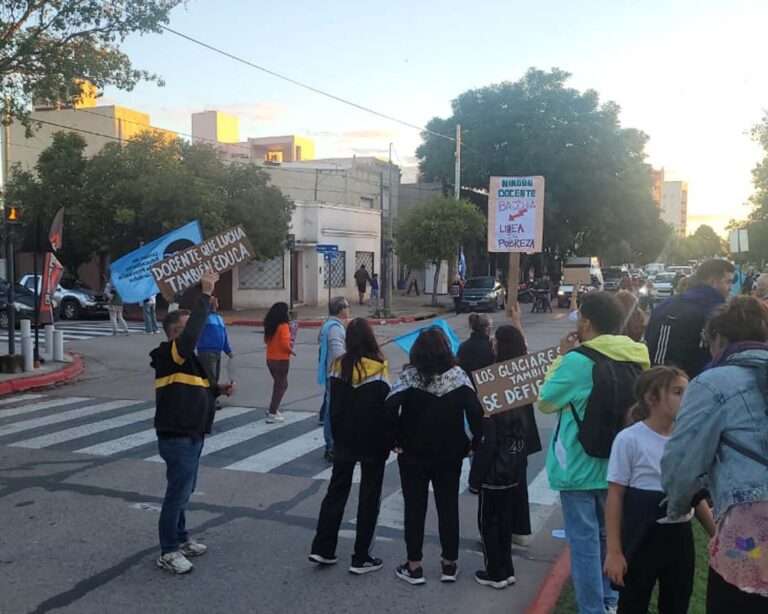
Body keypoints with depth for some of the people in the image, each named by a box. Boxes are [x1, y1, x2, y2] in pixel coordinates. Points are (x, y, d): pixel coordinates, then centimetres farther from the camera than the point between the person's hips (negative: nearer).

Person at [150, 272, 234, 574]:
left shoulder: (186, 358, 14)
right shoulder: (170, 355, -17)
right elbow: (193, 334, -35)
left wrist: (218, 389, 5)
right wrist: (205, 295, -32)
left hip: (191, 436, 10)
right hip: (177, 439, -10)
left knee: (183, 491, 20)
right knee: (177, 493, -2)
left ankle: (180, 539, 35)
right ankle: (168, 553, 9)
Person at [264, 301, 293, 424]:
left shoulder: (270, 325, 6)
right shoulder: (283, 326, -18)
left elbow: (267, 340, 15)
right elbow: (285, 343, -24)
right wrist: (291, 350, -6)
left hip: (270, 358, 8)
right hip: (281, 360, -8)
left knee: (278, 383, 23)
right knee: (281, 385, 3)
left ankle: (273, 409, 26)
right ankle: (272, 414, 1)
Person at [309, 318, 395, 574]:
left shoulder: (339, 367, -3)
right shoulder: (377, 370, -16)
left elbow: (334, 406, 4)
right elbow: (387, 410, -14)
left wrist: (338, 437, 14)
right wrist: (392, 440, -2)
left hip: (344, 440, 4)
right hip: (373, 442, -4)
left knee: (336, 491, 16)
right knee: (369, 497, 6)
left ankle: (322, 548, 17)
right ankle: (361, 558, 11)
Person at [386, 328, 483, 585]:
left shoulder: (409, 376, -9)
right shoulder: (457, 375, -5)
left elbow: (389, 408, -20)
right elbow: (475, 411, -14)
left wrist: (395, 441, -9)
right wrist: (472, 442, -3)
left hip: (412, 454, -1)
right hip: (449, 455, 2)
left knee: (414, 509, 9)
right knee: (448, 507, 13)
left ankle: (414, 567, 15)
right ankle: (450, 564, 22)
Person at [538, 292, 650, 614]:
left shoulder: (578, 360, -18)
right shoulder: (635, 359, 0)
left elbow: (546, 402, -7)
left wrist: (561, 358, -1)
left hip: (579, 467, -6)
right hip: (617, 465, 6)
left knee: (584, 541, 3)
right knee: (609, 536, 21)